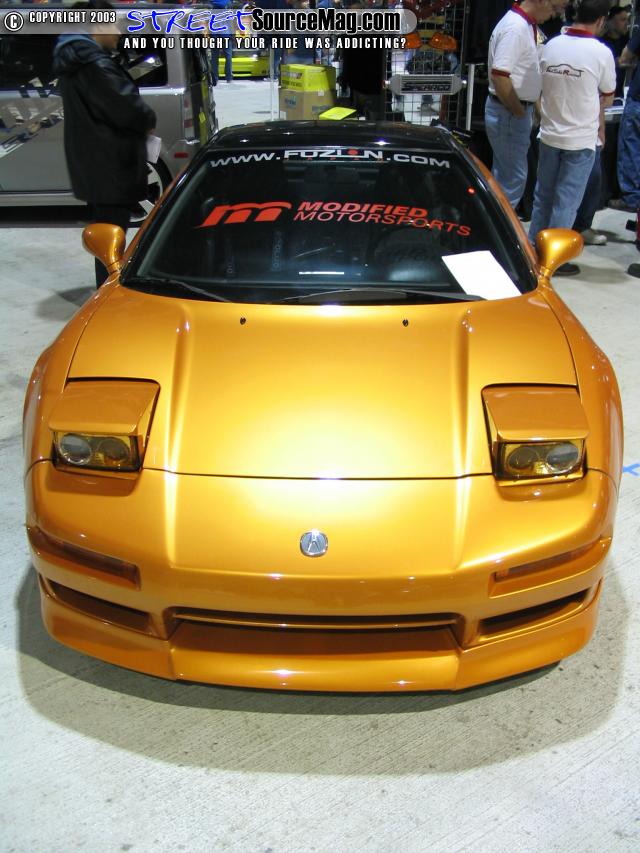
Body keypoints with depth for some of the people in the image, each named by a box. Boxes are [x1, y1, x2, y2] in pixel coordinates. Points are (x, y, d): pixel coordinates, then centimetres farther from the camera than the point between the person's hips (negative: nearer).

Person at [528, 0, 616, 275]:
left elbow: (542, 88, 9)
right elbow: (607, 97, 1)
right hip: (580, 139, -4)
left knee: (543, 195, 15)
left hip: (549, 135, 4)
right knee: (566, 201, 3)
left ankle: (534, 249, 24)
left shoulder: (550, 46, -1)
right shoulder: (601, 52, -12)